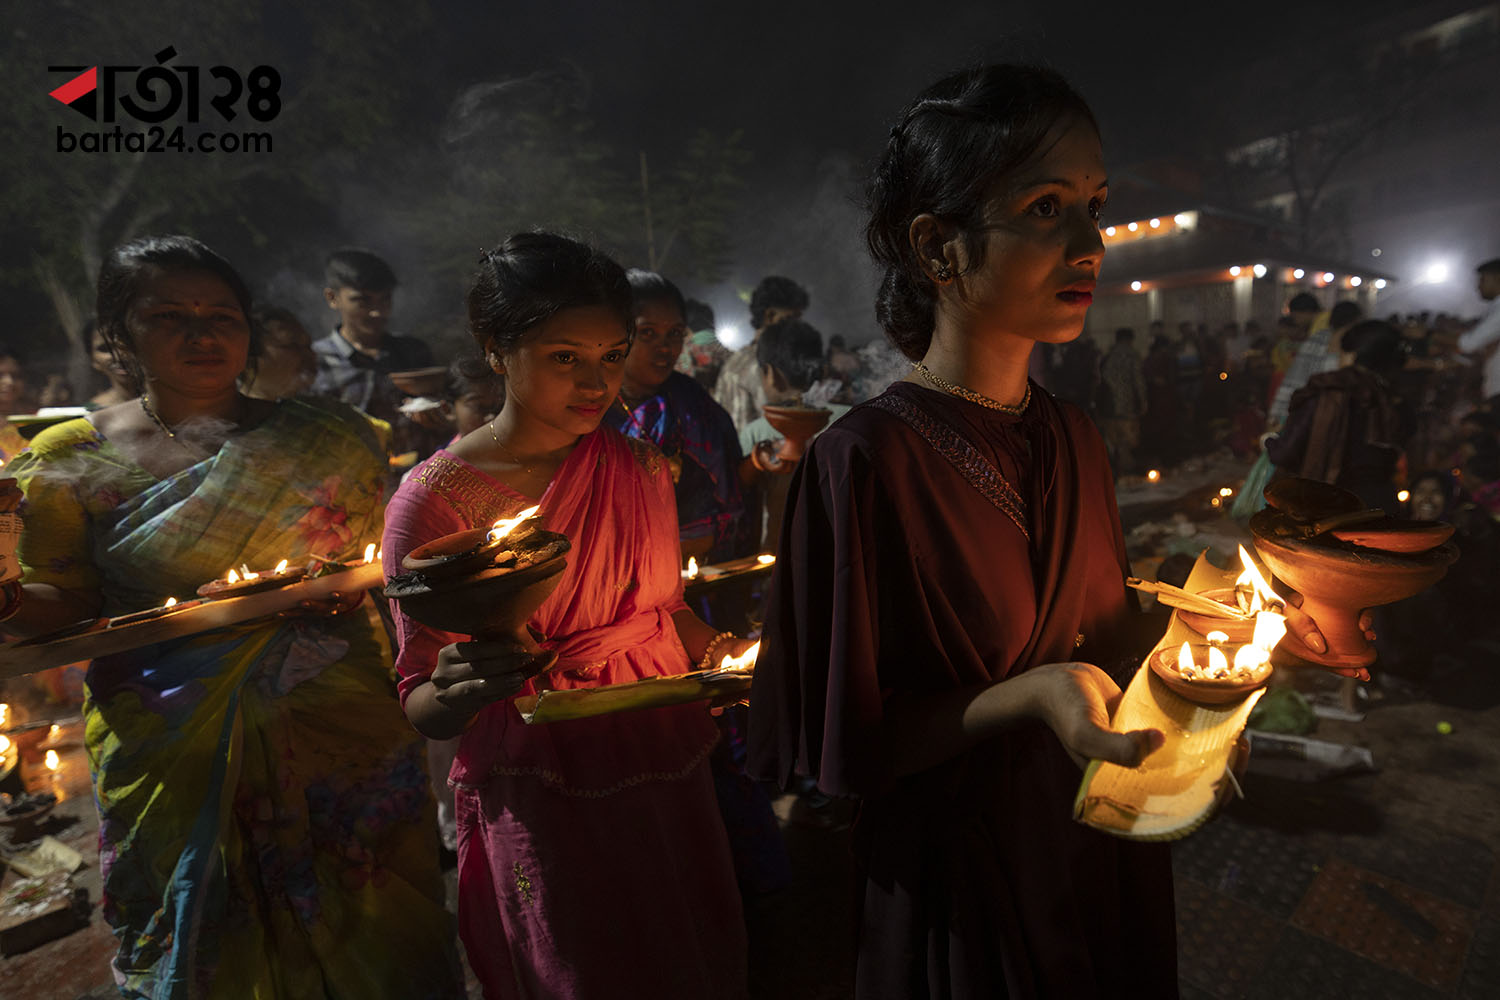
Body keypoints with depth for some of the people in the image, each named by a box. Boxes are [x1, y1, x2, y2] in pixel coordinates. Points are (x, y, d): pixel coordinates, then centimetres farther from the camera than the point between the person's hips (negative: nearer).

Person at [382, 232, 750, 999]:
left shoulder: (642, 467, 1)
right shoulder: (433, 500, -13)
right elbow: (419, 704, -10)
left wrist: (719, 651, -3)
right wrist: (456, 691, -31)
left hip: (669, 776, 5)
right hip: (539, 809, -4)